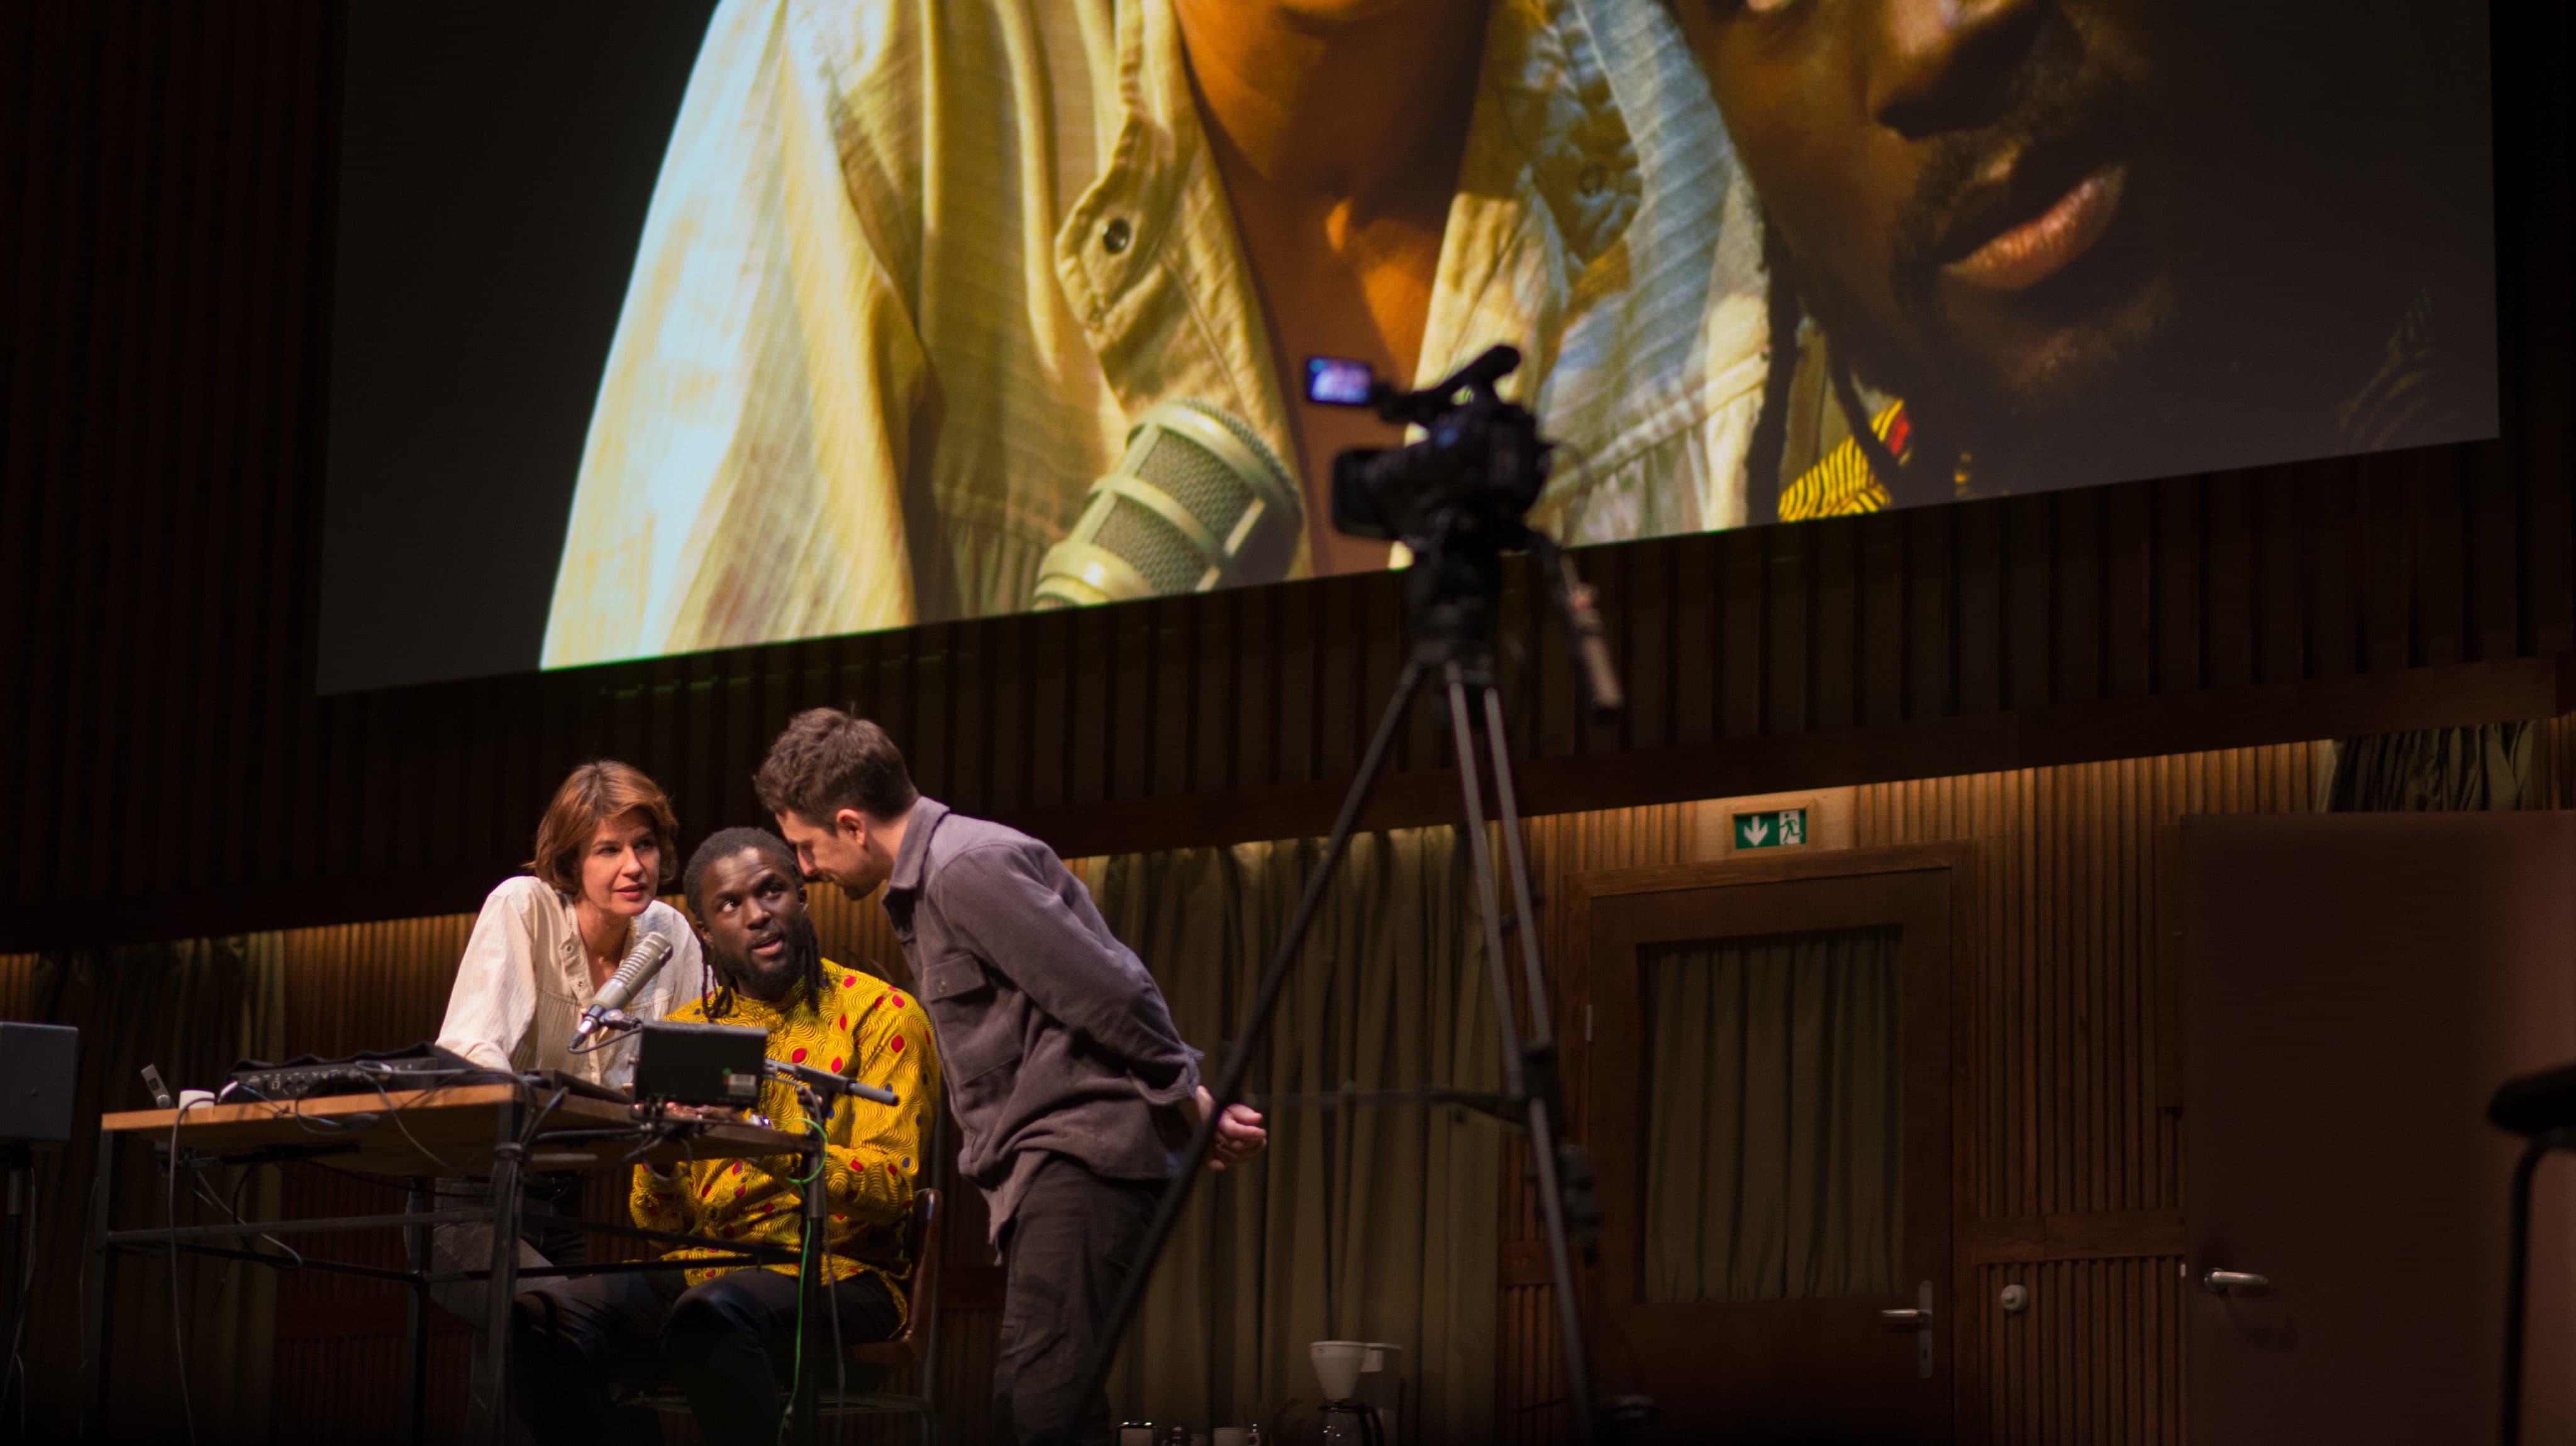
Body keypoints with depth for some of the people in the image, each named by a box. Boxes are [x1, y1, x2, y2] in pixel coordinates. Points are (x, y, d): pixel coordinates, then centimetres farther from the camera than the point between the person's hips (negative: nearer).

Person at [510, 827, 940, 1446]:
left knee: (711, 1316, -38)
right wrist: (659, 1164, -11)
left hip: (841, 1272, -5)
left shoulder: (879, 1014, 0)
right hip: (703, 1267, 5)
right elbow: (663, 1223, 13)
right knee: (536, 1320, -22)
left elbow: (892, 1188, -11)